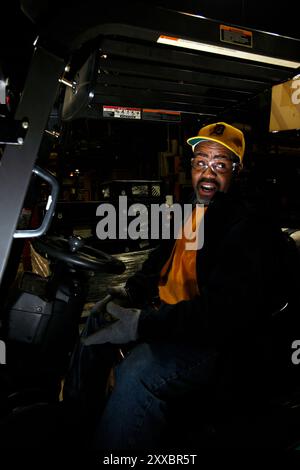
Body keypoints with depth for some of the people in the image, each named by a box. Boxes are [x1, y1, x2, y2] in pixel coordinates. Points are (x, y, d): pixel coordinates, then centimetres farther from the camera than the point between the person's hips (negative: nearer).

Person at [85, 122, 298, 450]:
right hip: (167, 318, 8)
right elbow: (159, 266, 24)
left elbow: (229, 311, -24)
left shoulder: (251, 227, -12)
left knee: (138, 371, -32)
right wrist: (129, 291, 2)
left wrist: (143, 323, -30)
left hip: (220, 344, -8)